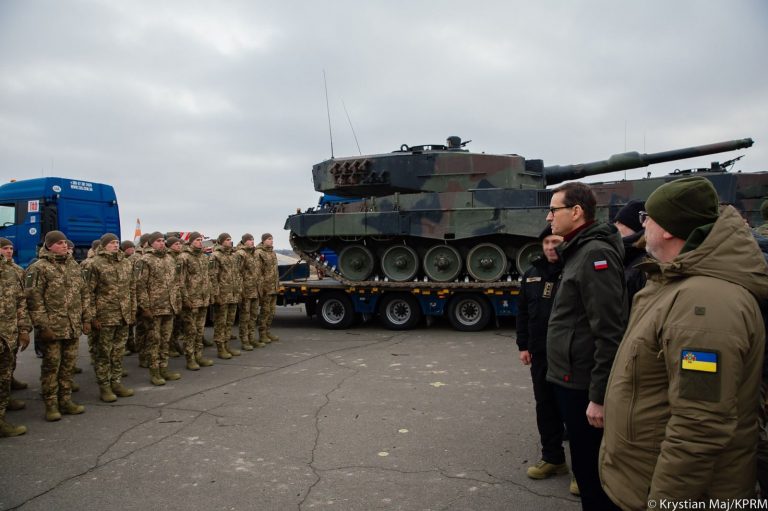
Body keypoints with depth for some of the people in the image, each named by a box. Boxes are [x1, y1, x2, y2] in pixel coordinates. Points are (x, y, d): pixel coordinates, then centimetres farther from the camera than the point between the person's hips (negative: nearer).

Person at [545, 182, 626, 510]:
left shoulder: (595, 253, -18)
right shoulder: (578, 252, 13)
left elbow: (608, 333, -23)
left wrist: (599, 396, -22)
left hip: (584, 386, -10)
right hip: (571, 380, 10)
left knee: (592, 469, 4)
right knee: (584, 464, 20)